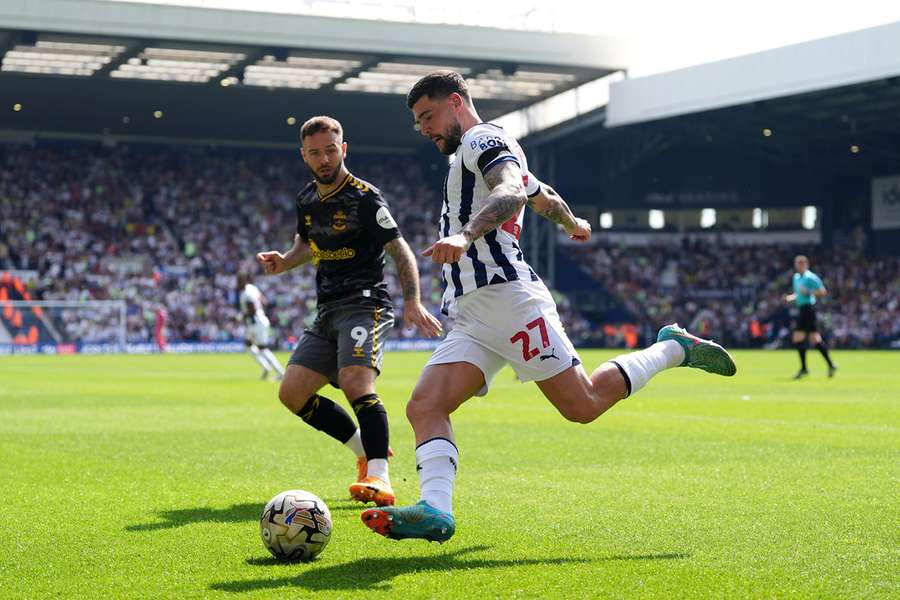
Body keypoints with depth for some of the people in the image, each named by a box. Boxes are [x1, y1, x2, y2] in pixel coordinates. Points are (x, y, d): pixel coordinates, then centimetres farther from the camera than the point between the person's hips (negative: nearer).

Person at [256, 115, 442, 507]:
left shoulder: (364, 197, -9)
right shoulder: (307, 200, 13)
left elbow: (400, 251, -12)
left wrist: (412, 302, -25)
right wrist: (283, 262, 9)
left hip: (365, 304, -8)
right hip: (327, 312, 8)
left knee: (355, 381, -30)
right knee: (292, 393, 0)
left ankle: (379, 478, -32)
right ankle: (367, 452, 12)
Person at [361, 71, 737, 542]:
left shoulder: (482, 139, -2)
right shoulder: (481, 152, 29)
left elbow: (513, 192, -24)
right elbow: (544, 197, 44)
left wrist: (466, 237, -41)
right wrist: (572, 223, 66)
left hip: (507, 296, -10)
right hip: (470, 318, 10)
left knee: (583, 405, -9)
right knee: (424, 407, -11)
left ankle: (673, 349, 12)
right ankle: (434, 509, -28)